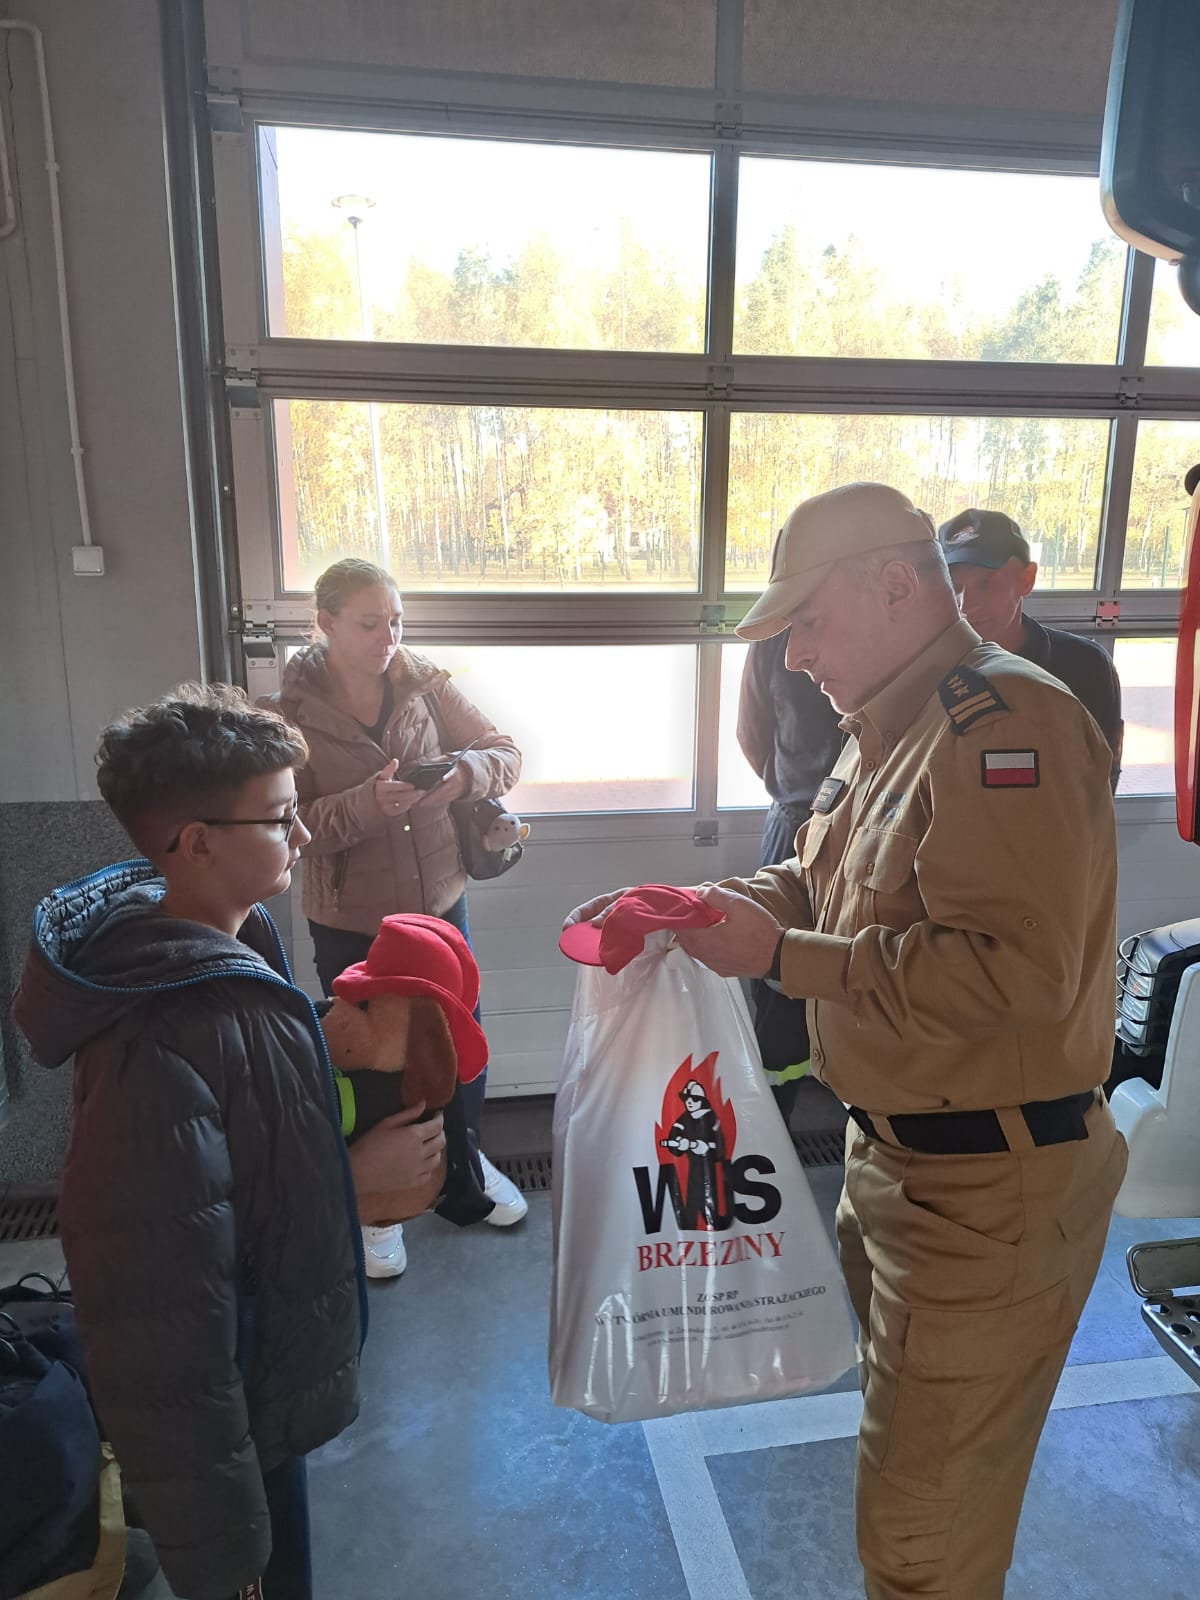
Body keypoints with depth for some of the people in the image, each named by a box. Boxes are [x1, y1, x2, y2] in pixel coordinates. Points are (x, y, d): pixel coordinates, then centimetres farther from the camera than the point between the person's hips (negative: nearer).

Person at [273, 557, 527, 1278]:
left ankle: (466, 1157, 46)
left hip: (440, 901, 3)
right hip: (350, 921, -2)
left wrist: (466, 773, -25)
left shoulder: (426, 682, -5)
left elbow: (506, 752, -4)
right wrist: (365, 804, -32)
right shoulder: (293, 710, -11)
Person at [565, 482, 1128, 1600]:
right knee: (904, 1425, 29)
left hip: (988, 1184, -10)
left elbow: (1016, 966, -31)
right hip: (899, 1155, 10)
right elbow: (812, 888, 15)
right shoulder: (889, 733, 11)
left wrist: (780, 956, -25)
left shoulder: (1006, 723, -22)